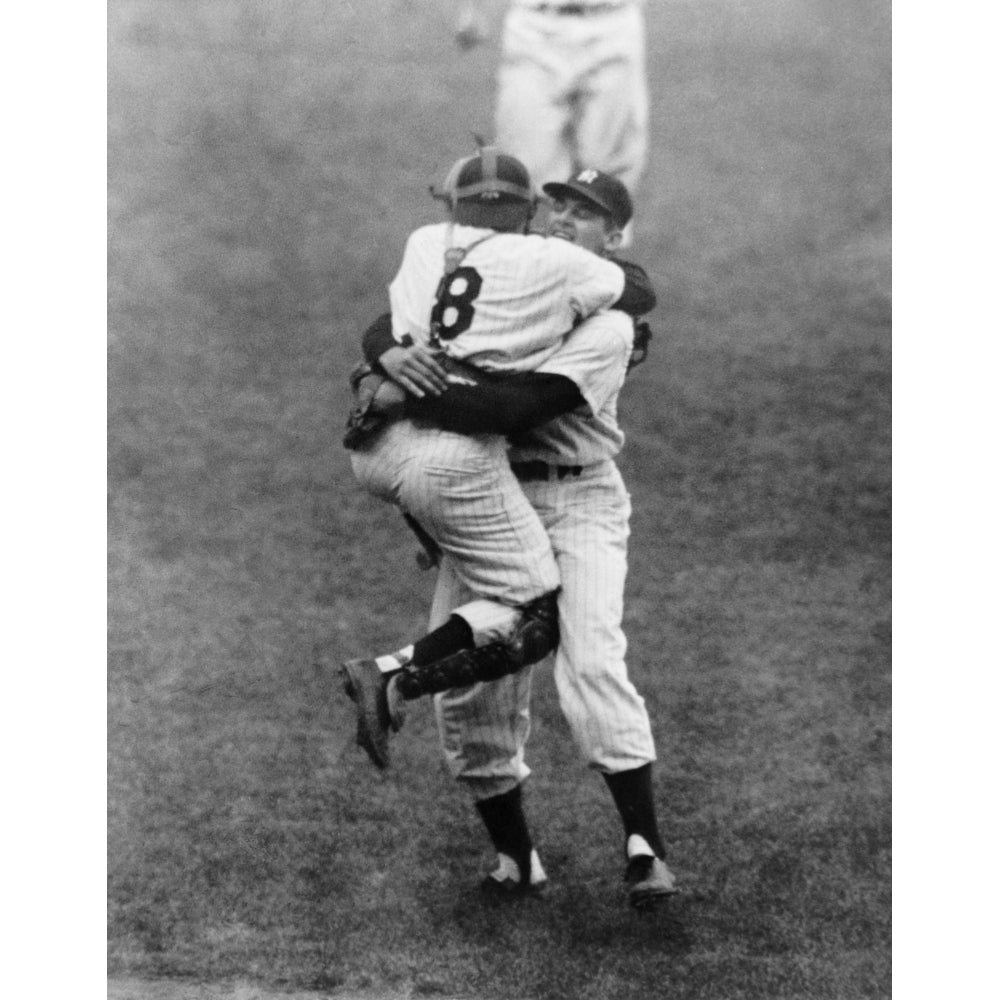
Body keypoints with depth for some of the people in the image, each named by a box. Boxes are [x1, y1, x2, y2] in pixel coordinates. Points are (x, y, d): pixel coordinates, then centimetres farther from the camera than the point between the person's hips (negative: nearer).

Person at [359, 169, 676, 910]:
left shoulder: (607, 325, -6)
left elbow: (520, 406, -21)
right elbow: (381, 332, 7)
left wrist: (402, 403, -26)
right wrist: (395, 355, -19)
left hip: (577, 501, -5)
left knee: (592, 663, -22)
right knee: (467, 684, -2)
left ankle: (645, 849, -21)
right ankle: (515, 857, 12)